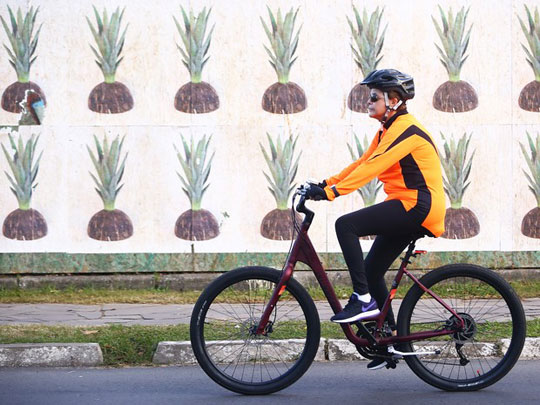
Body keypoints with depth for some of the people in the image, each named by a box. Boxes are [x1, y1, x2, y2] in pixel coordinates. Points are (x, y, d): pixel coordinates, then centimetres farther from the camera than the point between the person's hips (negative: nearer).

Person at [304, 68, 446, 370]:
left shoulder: (406, 130, -15)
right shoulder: (388, 130, 17)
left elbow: (372, 167, -25)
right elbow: (362, 163, 15)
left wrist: (332, 192, -30)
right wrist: (325, 184, 4)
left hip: (418, 206, -10)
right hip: (407, 209, 10)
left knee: (346, 224, -21)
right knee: (371, 270, 9)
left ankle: (364, 300, -18)